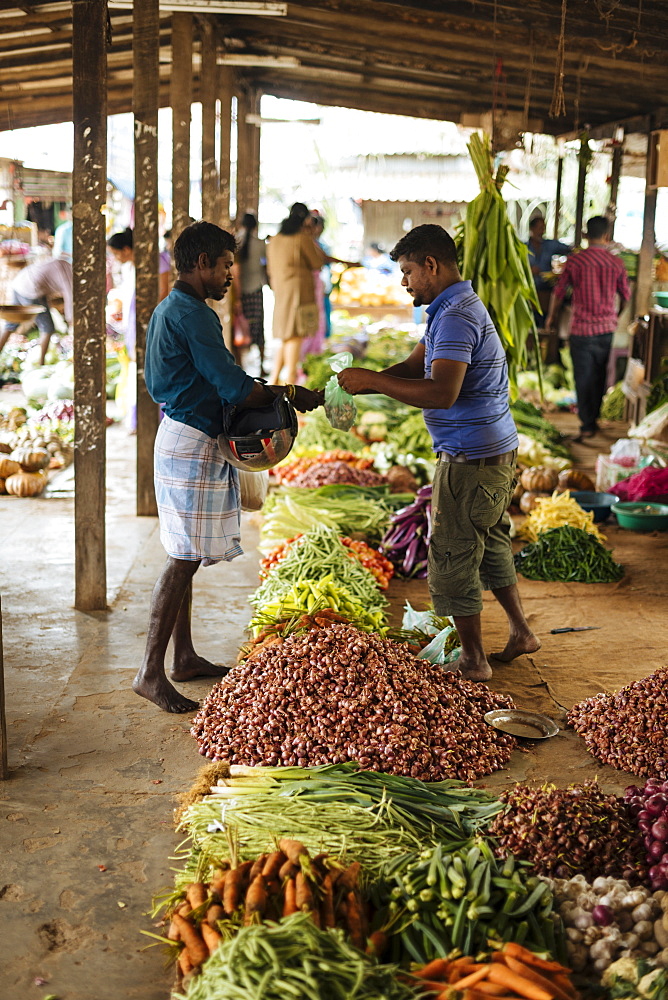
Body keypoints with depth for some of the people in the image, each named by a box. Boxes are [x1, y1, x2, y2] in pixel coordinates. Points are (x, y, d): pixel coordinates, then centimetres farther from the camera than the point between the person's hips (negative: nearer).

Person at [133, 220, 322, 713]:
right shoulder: (191, 315, -17)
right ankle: (151, 672, -4)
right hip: (192, 445, -11)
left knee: (186, 558, 14)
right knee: (184, 560, -8)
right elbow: (234, 388, -20)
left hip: (185, 439, 11)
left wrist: (264, 393, 12)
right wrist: (292, 393, -7)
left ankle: (185, 657, 23)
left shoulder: (170, 309, 16)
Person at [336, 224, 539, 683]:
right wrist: (359, 382, 0)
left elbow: (441, 393, -32)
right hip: (498, 451, 10)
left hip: (471, 458, -10)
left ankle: (474, 661, 12)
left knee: (453, 556, 0)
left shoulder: (456, 317, -21)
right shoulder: (457, 306, 14)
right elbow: (414, 367, 14)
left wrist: (373, 381, -25)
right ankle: (521, 632, 34)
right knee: (490, 544, 22)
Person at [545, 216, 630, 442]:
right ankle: (597, 417, 27)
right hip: (607, 330, 2)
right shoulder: (616, 264, -2)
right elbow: (626, 296, 8)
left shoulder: (575, 260, -8)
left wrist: (551, 317, 16)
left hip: (581, 330, -2)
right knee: (601, 377, 16)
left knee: (583, 378, 4)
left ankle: (587, 425, 5)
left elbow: (559, 291, -1)